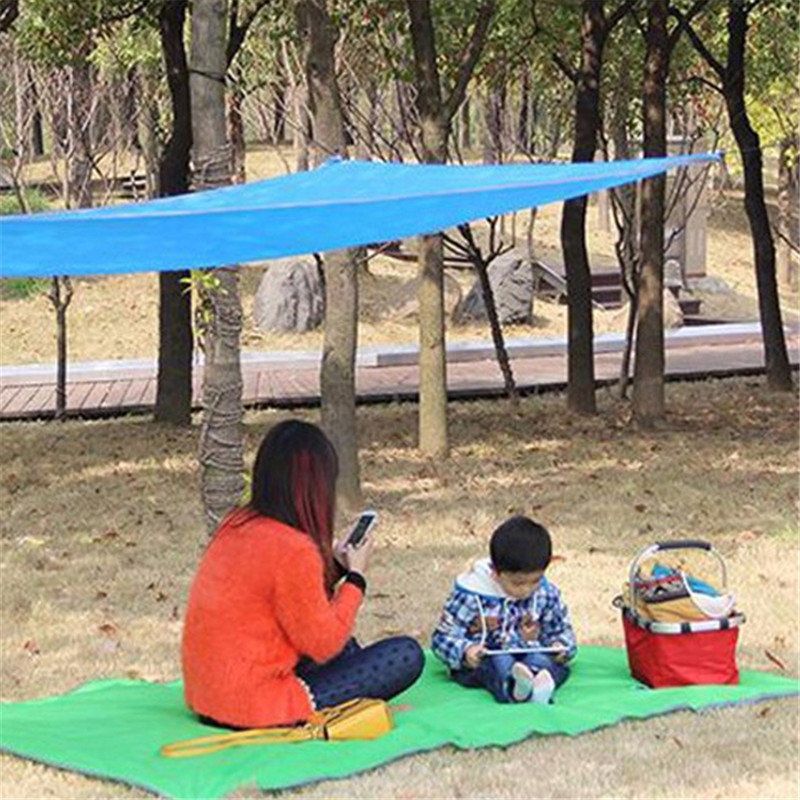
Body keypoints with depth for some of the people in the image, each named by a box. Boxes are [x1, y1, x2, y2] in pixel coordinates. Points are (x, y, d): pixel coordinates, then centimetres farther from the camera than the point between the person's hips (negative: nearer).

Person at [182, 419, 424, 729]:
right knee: (407, 655, -6)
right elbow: (323, 645, -12)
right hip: (255, 709, -8)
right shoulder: (294, 550, -21)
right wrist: (355, 577, -1)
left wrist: (335, 567, 13)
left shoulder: (235, 525, 4)